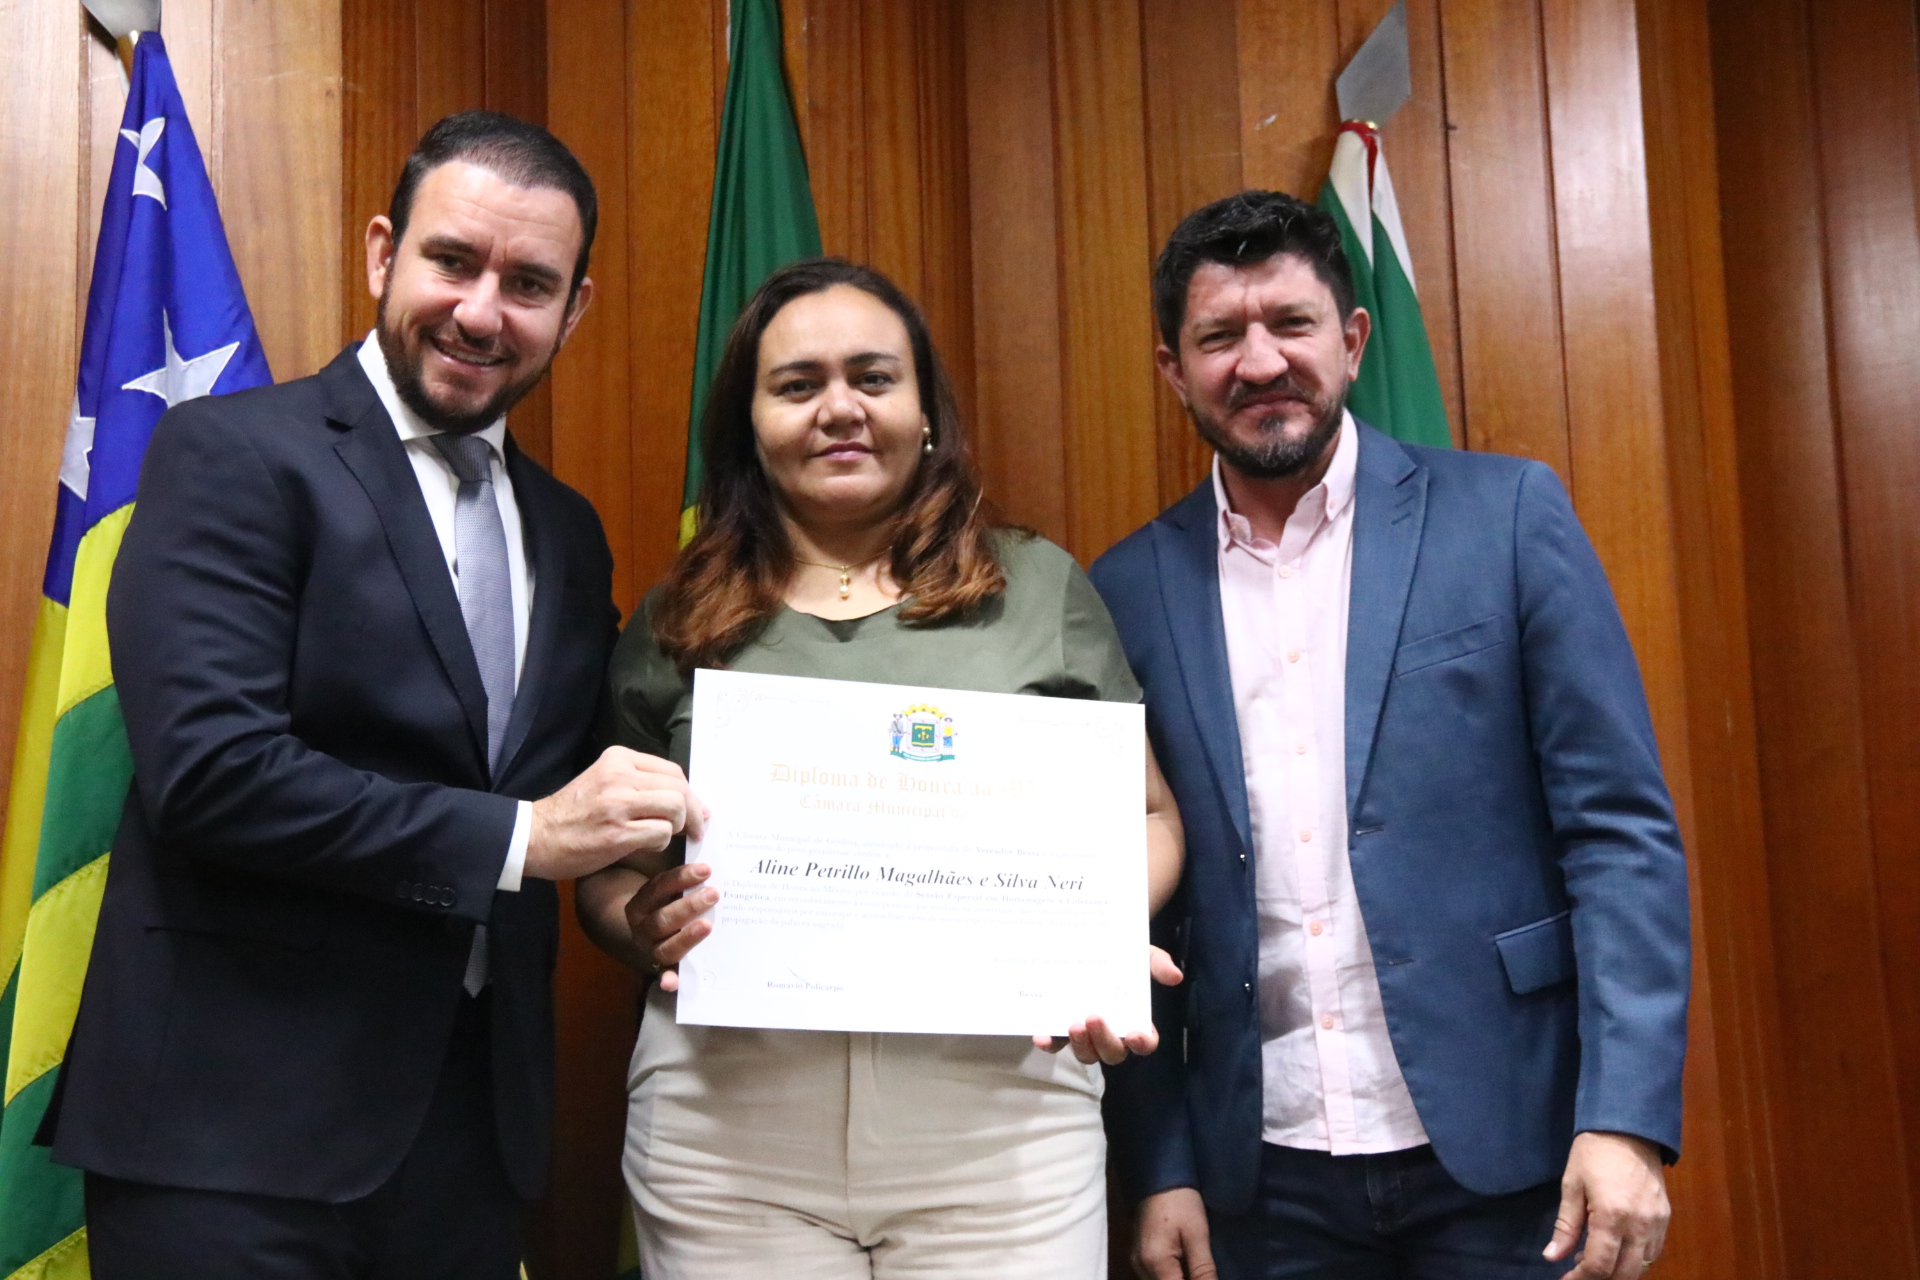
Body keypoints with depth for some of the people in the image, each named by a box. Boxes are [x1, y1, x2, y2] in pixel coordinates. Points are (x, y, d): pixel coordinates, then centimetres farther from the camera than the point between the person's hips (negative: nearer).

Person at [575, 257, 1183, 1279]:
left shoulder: (1040, 589, 7)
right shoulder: (674, 625, 9)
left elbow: (1144, 818, 11)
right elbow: (605, 868, 14)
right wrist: (644, 926, -9)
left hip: (996, 1112, 0)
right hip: (726, 1126, 1)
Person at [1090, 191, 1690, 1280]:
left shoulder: (1506, 516, -2)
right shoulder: (1130, 592, 2)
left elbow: (1623, 830, -5)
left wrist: (1627, 1119, -12)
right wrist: (1160, 1168, 3)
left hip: (1500, 1154, -1)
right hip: (1263, 1178, 2)